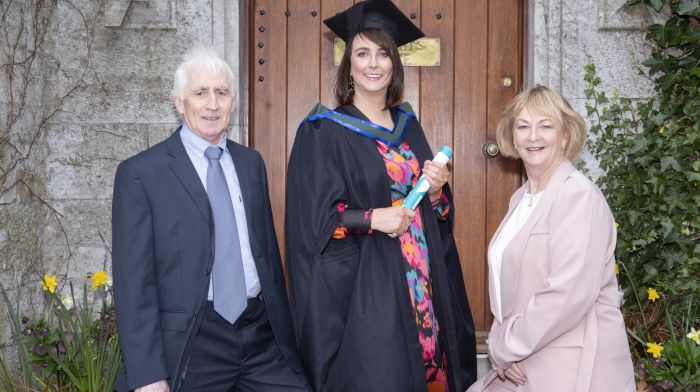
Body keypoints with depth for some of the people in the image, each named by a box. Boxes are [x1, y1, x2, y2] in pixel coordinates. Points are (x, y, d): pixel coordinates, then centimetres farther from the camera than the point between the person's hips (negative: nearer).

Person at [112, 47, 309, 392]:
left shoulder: (251, 163, 10)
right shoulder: (140, 173, -6)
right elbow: (133, 280, -8)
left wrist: (285, 330, 13)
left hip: (263, 337, 4)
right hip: (189, 345, -4)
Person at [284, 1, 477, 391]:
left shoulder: (408, 125, 12)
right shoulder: (323, 132, -6)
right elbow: (313, 219, -11)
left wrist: (436, 190, -5)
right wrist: (373, 218, -22)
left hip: (422, 282, 6)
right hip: (361, 289, -5)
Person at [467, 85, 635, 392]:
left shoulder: (580, 197, -15)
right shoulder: (520, 198, 10)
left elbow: (568, 295, -23)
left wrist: (505, 345, -15)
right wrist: (500, 341, -5)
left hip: (573, 367, -7)